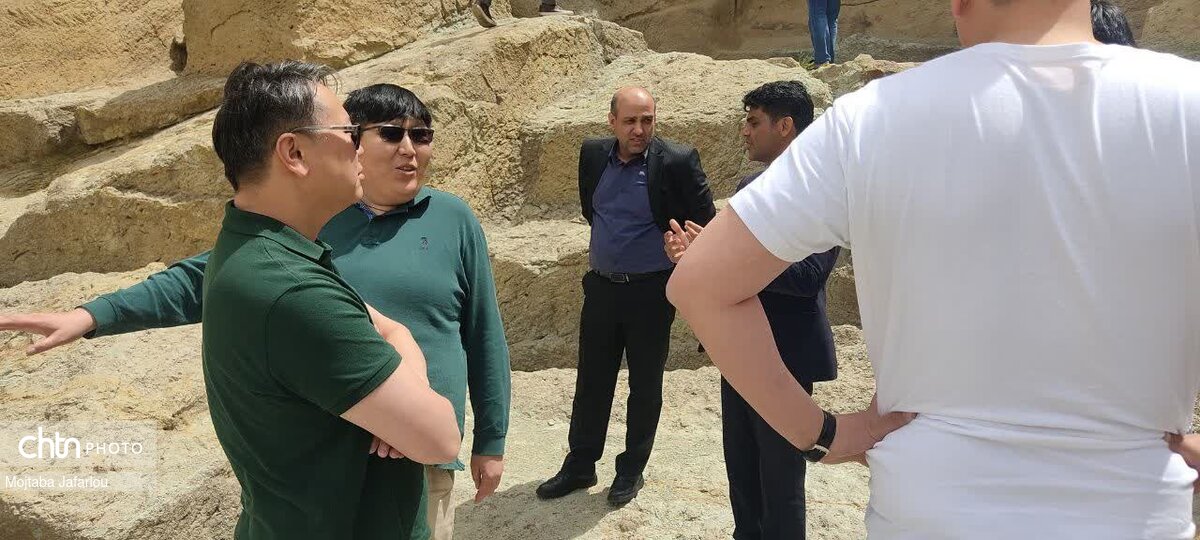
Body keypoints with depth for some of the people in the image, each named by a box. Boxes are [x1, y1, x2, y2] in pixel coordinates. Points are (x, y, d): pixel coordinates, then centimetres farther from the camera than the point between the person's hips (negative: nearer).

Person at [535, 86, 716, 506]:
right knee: (591, 381, 12)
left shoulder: (677, 161, -14)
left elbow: (705, 224, -6)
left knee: (645, 385, 10)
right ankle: (580, 465, 28)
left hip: (651, 291, -4)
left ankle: (632, 469, 27)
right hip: (601, 286, 4)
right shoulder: (593, 154, 0)